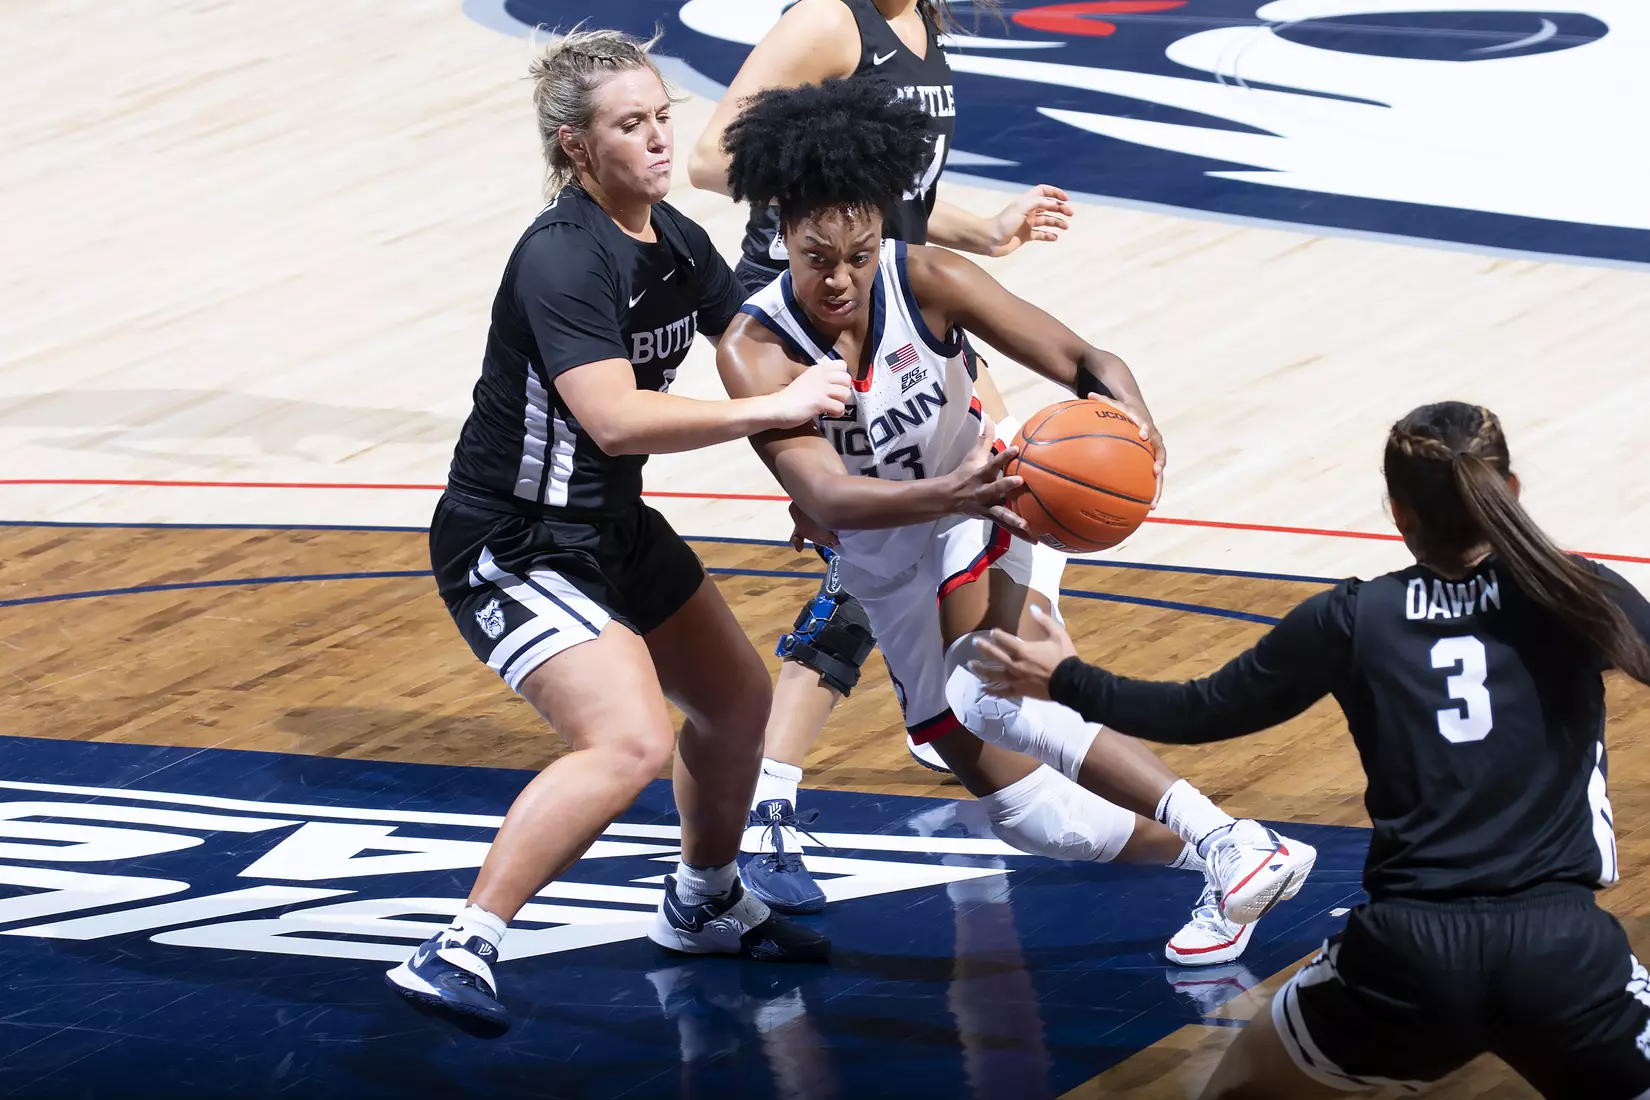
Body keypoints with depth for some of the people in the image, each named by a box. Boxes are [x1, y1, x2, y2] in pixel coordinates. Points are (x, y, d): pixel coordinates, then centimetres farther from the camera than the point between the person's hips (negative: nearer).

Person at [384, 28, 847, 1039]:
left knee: (737, 699, 23)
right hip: (512, 548, -10)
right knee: (630, 742, -27)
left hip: (612, 528, 10)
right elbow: (616, 418, -36)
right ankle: (459, 954, -23)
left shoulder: (675, 240, 2)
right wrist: (775, 410, -34)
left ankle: (705, 904, 47)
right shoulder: (563, 260, -25)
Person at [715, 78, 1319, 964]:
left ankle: (1224, 840, -35)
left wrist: (1130, 416, -48)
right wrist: (947, 493, -60)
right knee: (1005, 794, 2)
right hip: (883, 565, 3)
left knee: (987, 697, -31)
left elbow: (1080, 360, -22)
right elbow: (824, 496, -40)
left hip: (979, 509, -2)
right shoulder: (755, 351, -27)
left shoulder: (926, 281, -23)